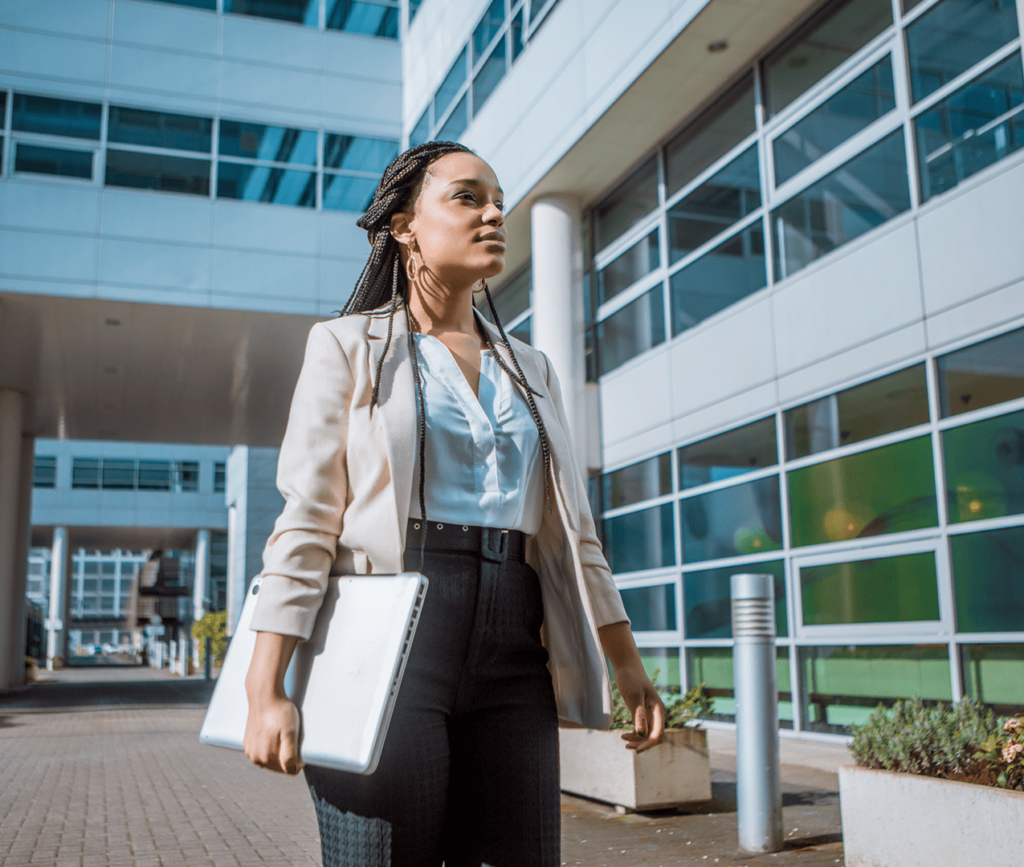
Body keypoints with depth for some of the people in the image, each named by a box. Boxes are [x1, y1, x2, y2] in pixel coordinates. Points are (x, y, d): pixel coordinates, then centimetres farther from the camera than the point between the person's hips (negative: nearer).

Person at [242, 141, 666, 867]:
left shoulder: (530, 370, 19)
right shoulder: (349, 345, 6)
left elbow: (571, 532, 18)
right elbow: (305, 522, -3)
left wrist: (626, 663, 12)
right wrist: (267, 691, -12)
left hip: (510, 655, 5)